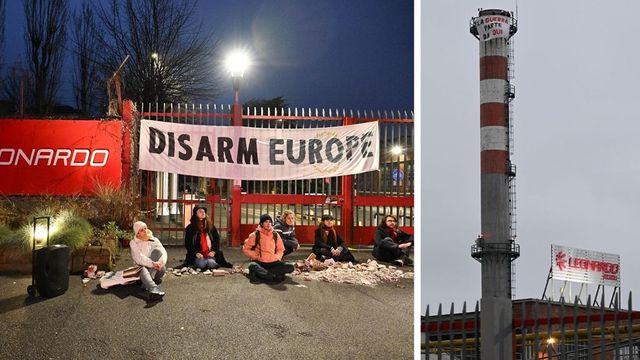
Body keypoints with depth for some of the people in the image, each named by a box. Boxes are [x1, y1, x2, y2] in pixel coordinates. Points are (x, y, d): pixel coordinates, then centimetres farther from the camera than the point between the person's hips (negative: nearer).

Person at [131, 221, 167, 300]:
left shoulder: (154, 240, 7)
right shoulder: (134, 243, 1)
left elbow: (163, 252, -8)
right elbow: (139, 258, -14)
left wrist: (160, 263, -30)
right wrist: (152, 264, -31)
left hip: (156, 270, 2)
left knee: (157, 251, -23)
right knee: (143, 269, -38)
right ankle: (154, 290, -70)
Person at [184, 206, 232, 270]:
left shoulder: (211, 226, 15)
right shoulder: (190, 228, 7)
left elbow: (217, 239, 12)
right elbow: (187, 243, 3)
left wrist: (214, 251, -6)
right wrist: (196, 253, -12)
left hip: (210, 254, 2)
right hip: (198, 255, -1)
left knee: (211, 264, -30)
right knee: (201, 264, -32)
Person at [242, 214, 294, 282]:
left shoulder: (275, 235, 8)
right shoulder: (255, 235, -1)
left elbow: (280, 249, 18)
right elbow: (246, 249, 5)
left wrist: (276, 257, -1)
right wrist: (256, 256, -7)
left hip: (273, 263, 3)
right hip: (259, 263, -3)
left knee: (290, 267, -22)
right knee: (252, 266, -39)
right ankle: (275, 276, -39)